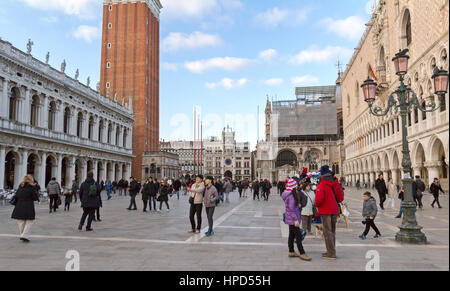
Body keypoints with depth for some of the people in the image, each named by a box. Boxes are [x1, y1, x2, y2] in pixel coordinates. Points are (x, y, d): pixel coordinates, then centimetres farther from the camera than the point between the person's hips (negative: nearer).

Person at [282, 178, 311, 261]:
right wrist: (295, 219, -22)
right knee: (298, 236, -6)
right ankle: (302, 254, -3)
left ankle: (291, 252, 22)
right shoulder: (291, 196, -20)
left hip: (290, 219, 10)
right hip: (293, 219, -10)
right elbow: (291, 209, -22)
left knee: (292, 236, 14)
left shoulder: (288, 194, 9)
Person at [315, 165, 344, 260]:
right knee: (332, 231, 17)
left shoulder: (321, 185, -17)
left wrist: (317, 205, -4)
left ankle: (331, 254, 2)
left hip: (325, 211, -7)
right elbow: (341, 198, 6)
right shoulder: (336, 184, 3)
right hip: (335, 210, 7)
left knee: (327, 232, 0)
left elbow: (319, 198, -24)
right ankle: (331, 251, 26)